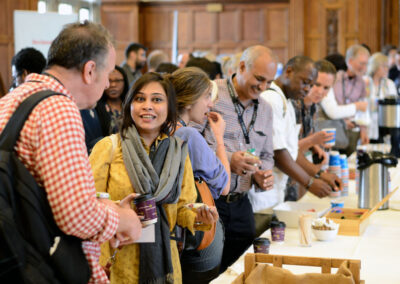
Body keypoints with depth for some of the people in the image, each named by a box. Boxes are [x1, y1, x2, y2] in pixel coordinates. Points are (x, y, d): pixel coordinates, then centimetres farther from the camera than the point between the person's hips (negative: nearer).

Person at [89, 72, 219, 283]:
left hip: (162, 260, 3)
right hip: (117, 262, -3)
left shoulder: (179, 152, 6)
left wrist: (198, 219, -12)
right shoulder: (108, 147, -3)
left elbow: (182, 208, 9)